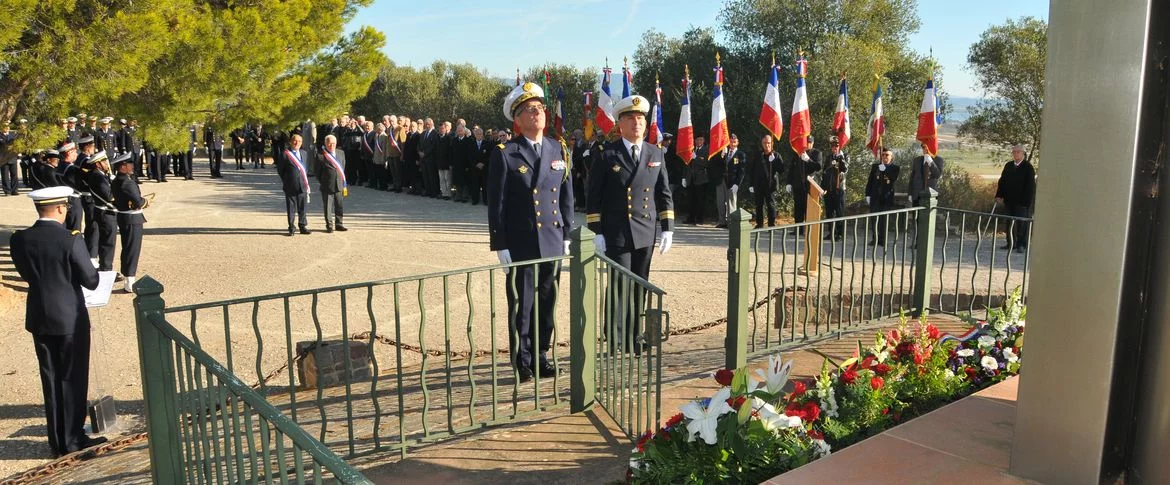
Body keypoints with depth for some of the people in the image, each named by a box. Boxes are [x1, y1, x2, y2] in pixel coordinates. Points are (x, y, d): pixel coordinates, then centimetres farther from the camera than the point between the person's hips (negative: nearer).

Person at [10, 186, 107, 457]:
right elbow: (91, 281, -13)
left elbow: (25, 274, 11)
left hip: (39, 320, 5)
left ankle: (57, 442, 22)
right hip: (71, 319, -5)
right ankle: (73, 440, 15)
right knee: (73, 379, 7)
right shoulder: (71, 240, -19)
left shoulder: (19, 239, -4)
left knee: (50, 380, 15)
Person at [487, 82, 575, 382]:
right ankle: (522, 362, 19)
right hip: (520, 243, -4)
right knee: (521, 304, 6)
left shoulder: (558, 150, 7)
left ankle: (541, 357, 25)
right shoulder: (505, 154, -5)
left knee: (547, 303, 11)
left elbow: (566, 197, 12)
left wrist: (566, 235, 9)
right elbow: (496, 204, -6)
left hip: (552, 242, 4)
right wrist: (499, 245, -8)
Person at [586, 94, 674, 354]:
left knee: (639, 288, 10)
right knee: (620, 287, -4)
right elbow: (594, 197, -2)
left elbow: (664, 194, 11)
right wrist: (597, 232, -8)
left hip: (646, 234, 4)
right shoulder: (607, 155, -2)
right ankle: (617, 344, 5)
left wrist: (667, 228, 4)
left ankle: (634, 340, 21)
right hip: (616, 234, -4)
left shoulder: (656, 154, 10)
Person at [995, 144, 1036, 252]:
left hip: (1022, 201, -5)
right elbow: (1002, 181, 12)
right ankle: (1011, 243, 18)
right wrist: (999, 195, 3)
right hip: (1009, 199, 6)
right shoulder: (1008, 166, 11)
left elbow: (1030, 185, -9)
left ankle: (1021, 244, 0)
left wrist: (1027, 200, -15)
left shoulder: (1028, 167, -5)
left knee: (1021, 223, -4)